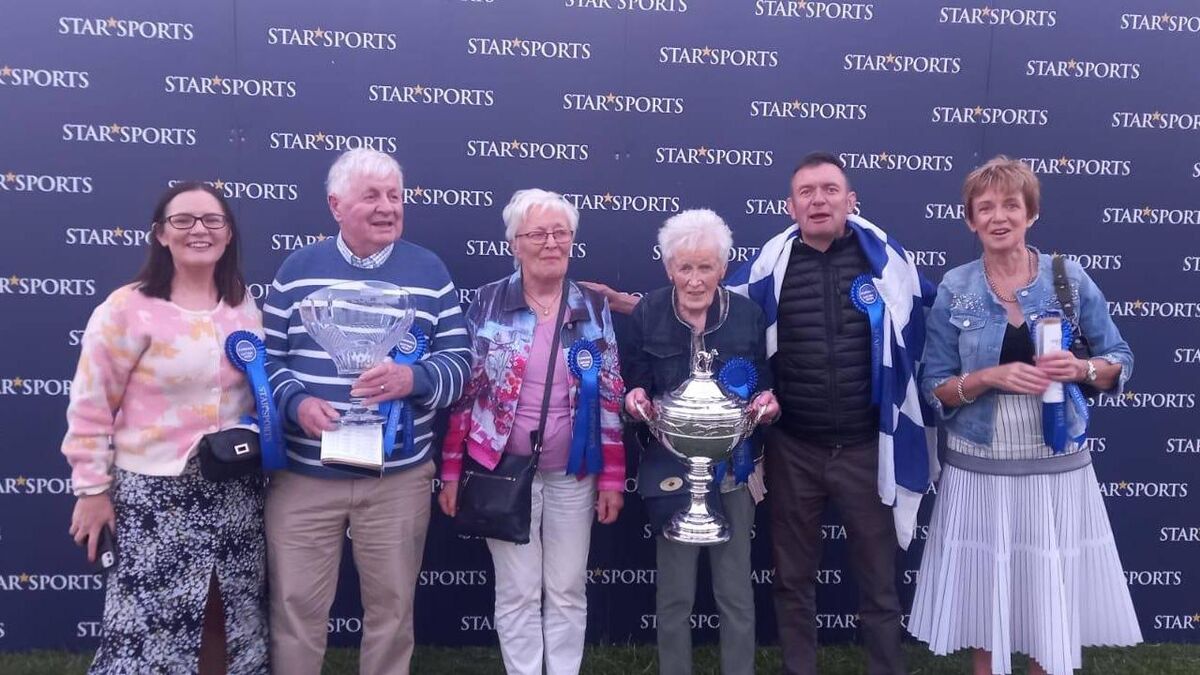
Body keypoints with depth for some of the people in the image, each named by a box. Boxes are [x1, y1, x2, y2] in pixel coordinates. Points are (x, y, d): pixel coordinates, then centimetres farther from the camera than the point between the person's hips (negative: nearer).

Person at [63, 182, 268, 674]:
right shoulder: (128, 308, -11)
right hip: (157, 491, -4)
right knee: (152, 620, 3)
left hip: (236, 487, 5)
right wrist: (92, 488, -7)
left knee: (236, 614, 16)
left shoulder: (245, 306, 3)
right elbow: (91, 406, -8)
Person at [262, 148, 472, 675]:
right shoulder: (298, 268, 4)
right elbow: (267, 357, 4)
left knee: (391, 604, 13)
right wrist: (297, 402, -15)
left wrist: (413, 379, -20)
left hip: (398, 476, 0)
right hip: (303, 474, 0)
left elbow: (459, 362, 0)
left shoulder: (430, 272, 3)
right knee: (295, 606, 9)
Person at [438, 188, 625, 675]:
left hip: (573, 474, 1)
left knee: (567, 590, 12)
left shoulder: (593, 308, 0)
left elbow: (611, 398, 2)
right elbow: (463, 390, -1)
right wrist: (451, 471, -3)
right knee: (517, 593, 8)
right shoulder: (488, 303, -4)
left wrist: (613, 477, 0)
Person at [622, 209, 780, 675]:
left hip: (734, 467, 1)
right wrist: (636, 400, -21)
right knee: (673, 593, 9)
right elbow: (634, 389, 1)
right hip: (671, 469, -1)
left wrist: (768, 402, -16)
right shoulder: (646, 315, -4)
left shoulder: (748, 314, -2)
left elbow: (764, 385, 5)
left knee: (736, 592, 9)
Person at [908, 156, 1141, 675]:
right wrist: (991, 377, -18)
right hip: (979, 468, 0)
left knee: (1055, 601, 9)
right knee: (984, 601, 11)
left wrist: (1081, 369, -14)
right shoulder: (954, 290, -3)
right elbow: (934, 389, -2)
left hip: (1056, 466, 1)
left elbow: (1120, 362, 6)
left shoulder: (1070, 279, -1)